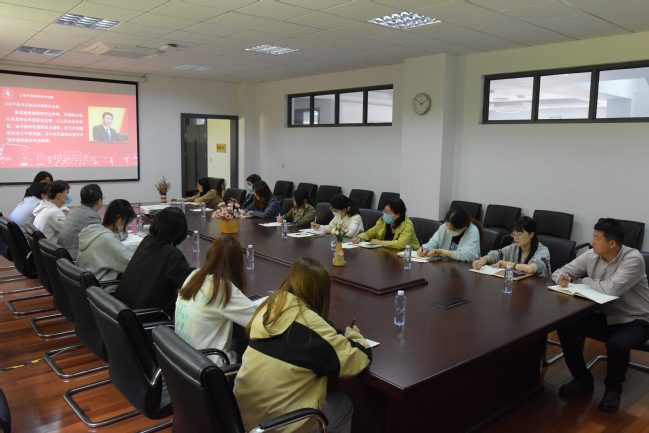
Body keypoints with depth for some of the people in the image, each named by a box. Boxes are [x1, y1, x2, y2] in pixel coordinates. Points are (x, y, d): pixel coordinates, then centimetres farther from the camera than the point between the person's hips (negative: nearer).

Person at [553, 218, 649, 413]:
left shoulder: (633, 259, -21)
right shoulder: (591, 256, -4)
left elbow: (611, 288, -34)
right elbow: (562, 271, 4)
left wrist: (585, 281, -16)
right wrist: (562, 278, -21)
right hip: (604, 316, 6)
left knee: (617, 344, -35)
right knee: (565, 327, -15)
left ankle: (613, 390, -3)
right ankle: (582, 380, 6)